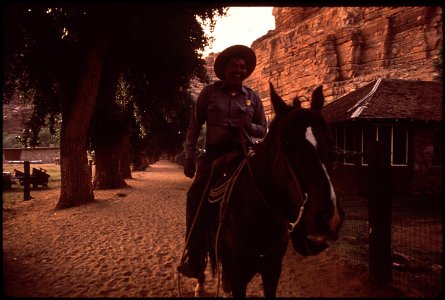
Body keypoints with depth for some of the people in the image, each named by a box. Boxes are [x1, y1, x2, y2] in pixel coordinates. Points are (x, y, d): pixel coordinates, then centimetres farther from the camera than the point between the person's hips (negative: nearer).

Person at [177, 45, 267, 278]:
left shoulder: (252, 97, 11)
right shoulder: (209, 92, 6)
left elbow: (263, 129, 15)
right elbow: (194, 126, 6)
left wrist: (248, 126, -9)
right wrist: (189, 157, -1)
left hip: (244, 153, 2)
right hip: (214, 152, -1)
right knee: (196, 195, -16)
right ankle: (194, 258, -4)